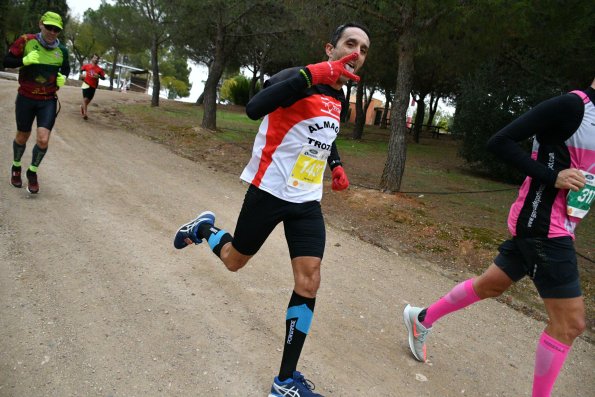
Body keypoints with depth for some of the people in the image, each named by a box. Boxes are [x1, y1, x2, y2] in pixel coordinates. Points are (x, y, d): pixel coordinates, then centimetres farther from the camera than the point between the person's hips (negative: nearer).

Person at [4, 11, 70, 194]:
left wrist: (63, 77, -4)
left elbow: (66, 68, 17)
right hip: (26, 98, -1)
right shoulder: (26, 41, -10)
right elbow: (7, 61, -7)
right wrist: (24, 60, -24)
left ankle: (32, 172, 14)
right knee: (22, 137, 13)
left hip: (48, 101, 1)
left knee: (43, 140, -11)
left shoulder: (62, 50, -2)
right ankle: (16, 168, 41)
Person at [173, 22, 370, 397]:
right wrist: (312, 74, -40)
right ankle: (204, 228, 48)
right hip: (270, 191, -6)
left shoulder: (339, 98, 11)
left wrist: (336, 165, 14)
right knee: (234, 260, 13)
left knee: (308, 284, -3)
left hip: (308, 202, 6)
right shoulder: (298, 78, -14)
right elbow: (254, 109, -33)